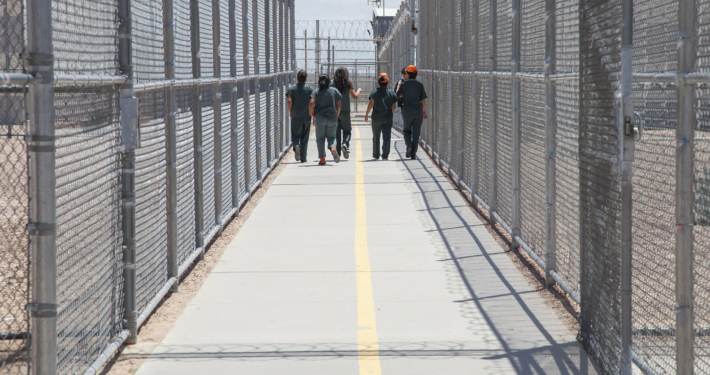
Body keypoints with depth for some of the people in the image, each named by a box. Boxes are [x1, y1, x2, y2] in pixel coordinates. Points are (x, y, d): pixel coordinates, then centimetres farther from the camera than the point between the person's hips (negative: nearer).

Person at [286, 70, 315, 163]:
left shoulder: (292, 89, 2)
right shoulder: (310, 89, 3)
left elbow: (289, 101, -9)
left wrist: (290, 112, 5)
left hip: (295, 117, -1)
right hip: (307, 116, 1)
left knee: (295, 135, 9)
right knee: (305, 138, 9)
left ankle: (296, 146, -23)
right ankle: (303, 158, 9)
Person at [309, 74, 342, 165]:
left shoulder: (316, 92, -1)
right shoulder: (335, 91, 6)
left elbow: (311, 104, -14)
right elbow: (338, 105, 7)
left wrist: (312, 114, 2)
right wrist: (336, 116, 18)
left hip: (320, 117, -2)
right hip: (332, 118, 2)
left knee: (320, 138, 6)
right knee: (331, 137, 15)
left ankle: (322, 159, -2)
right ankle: (333, 148, -19)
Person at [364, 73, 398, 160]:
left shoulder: (375, 92, -4)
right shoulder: (391, 93, 3)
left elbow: (371, 103, -12)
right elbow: (394, 106, 9)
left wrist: (367, 114, -5)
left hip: (376, 118, -1)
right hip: (388, 118, 1)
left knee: (376, 137, 14)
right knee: (386, 137, -3)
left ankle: (376, 154, 25)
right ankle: (385, 155, -14)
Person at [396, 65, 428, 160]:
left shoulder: (404, 84, -6)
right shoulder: (420, 85, -2)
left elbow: (397, 96, 7)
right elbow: (423, 99, 2)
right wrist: (425, 111, 13)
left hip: (407, 112, -1)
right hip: (418, 112, 1)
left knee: (407, 130, 17)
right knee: (416, 133, 6)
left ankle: (409, 145, -10)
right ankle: (413, 154, 4)